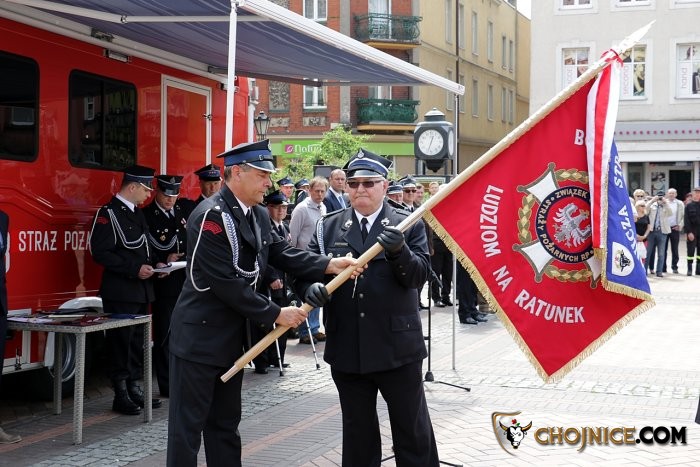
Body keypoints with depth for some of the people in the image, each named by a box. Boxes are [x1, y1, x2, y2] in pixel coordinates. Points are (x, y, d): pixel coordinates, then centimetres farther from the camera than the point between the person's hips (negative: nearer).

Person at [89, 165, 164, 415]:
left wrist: (154, 264, 6)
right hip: (120, 292, -9)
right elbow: (100, 252, -19)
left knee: (137, 341, 12)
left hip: (141, 290, 9)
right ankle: (121, 395, 2)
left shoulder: (137, 213, 16)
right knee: (121, 342, -4)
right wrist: (135, 269, -21)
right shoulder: (109, 213, -12)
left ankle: (134, 388, 20)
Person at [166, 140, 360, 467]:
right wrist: (275, 314, -20)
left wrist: (329, 265, -12)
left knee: (225, 422, 17)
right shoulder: (211, 215, -20)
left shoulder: (259, 216, 9)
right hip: (199, 337, -9)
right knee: (188, 424, 0)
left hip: (230, 336, 9)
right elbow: (225, 282, -24)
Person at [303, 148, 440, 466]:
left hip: (397, 347, -2)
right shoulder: (328, 226, 7)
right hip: (347, 348, 2)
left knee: (413, 431, 8)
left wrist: (398, 251, -28)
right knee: (357, 434, 14)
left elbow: (419, 274, -8)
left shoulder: (408, 225, 1)